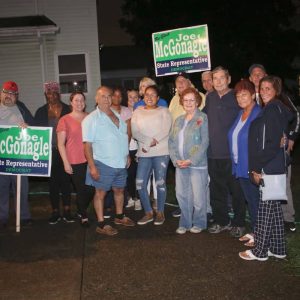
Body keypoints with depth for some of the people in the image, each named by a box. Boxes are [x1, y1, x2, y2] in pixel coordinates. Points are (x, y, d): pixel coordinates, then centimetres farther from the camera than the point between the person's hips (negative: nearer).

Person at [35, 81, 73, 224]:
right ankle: (55, 212, 16)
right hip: (49, 152, 2)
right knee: (52, 181, 7)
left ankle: (67, 211, 12)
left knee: (65, 180, 2)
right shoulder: (41, 111, 7)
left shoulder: (67, 109, 1)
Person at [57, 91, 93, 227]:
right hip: (75, 162, -3)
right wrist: (66, 162, -7)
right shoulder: (65, 120, -2)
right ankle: (83, 216, 24)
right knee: (82, 190, 3)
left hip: (90, 160, 3)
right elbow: (60, 144, -2)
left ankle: (81, 211, 31)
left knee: (91, 189, 5)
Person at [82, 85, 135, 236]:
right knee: (101, 192, 2)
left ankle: (119, 216, 35)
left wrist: (127, 155, 15)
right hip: (103, 164, -6)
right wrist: (92, 166, -19)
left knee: (119, 190, 17)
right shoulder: (91, 119, -10)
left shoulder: (117, 115, 11)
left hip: (120, 163, 7)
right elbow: (87, 145, -14)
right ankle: (101, 224, 12)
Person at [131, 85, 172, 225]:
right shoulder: (138, 112, 12)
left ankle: (160, 213, 15)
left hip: (161, 152, -2)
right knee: (140, 183, -2)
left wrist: (148, 144, -12)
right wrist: (150, 140, -15)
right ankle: (148, 213, 14)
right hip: (144, 153, 3)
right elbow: (134, 132, 0)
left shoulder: (164, 111, 5)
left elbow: (165, 131, -7)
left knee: (160, 183, -1)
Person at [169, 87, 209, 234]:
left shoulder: (203, 118, -4)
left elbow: (205, 142, -11)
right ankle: (184, 223, 23)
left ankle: (199, 223, 18)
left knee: (198, 196, 1)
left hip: (197, 164, -5)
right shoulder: (179, 120, 14)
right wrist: (176, 159, -4)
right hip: (180, 165, 6)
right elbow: (172, 141, 11)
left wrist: (191, 160, -15)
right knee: (182, 195, 9)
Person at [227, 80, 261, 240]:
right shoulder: (240, 114, 13)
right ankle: (254, 231, 27)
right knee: (248, 198, 15)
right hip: (240, 165, 8)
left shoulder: (259, 114, -13)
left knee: (254, 199, 2)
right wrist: (235, 162, 13)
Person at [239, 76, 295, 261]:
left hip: (270, 167, -9)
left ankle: (260, 251, 7)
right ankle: (278, 249, 23)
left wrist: (257, 167, -16)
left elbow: (273, 143, -19)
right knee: (274, 208, 14)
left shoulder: (274, 109, -12)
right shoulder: (272, 109, 15)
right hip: (270, 167, 9)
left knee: (266, 209, -2)